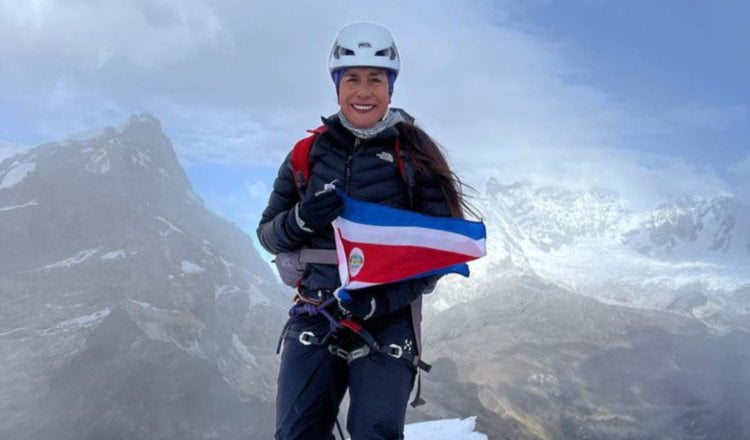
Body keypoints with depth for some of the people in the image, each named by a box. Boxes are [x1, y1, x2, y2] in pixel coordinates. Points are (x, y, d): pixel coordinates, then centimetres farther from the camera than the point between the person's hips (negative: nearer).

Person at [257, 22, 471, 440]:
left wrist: (381, 300, -16)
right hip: (314, 315, 3)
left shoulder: (414, 154, 0)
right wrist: (301, 219, -13)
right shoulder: (310, 152, 7)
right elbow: (268, 233, 11)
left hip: (387, 322, -2)